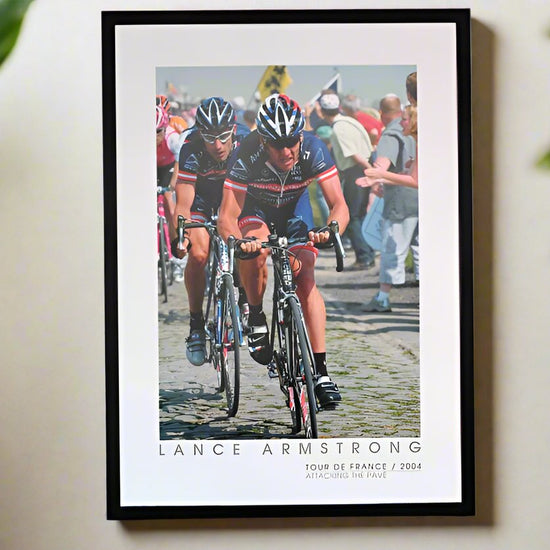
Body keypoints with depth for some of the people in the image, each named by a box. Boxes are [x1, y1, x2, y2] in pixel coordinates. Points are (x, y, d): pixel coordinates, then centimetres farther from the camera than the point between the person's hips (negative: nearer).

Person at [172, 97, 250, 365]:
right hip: (201, 195, -2)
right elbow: (183, 205, -35)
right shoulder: (191, 150, -34)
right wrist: (181, 237, -51)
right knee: (198, 254, -23)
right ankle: (196, 325, -8)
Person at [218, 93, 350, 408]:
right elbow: (227, 218, -34)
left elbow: (340, 206, -33)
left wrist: (330, 232, -55)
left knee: (306, 280, -14)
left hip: (294, 206, 1)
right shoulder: (247, 157, -35)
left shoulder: (314, 150, -32)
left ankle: (321, 370, -11)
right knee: (257, 249, -34)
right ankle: (256, 319, -7)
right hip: (254, 206, -1)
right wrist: (239, 241, -56)